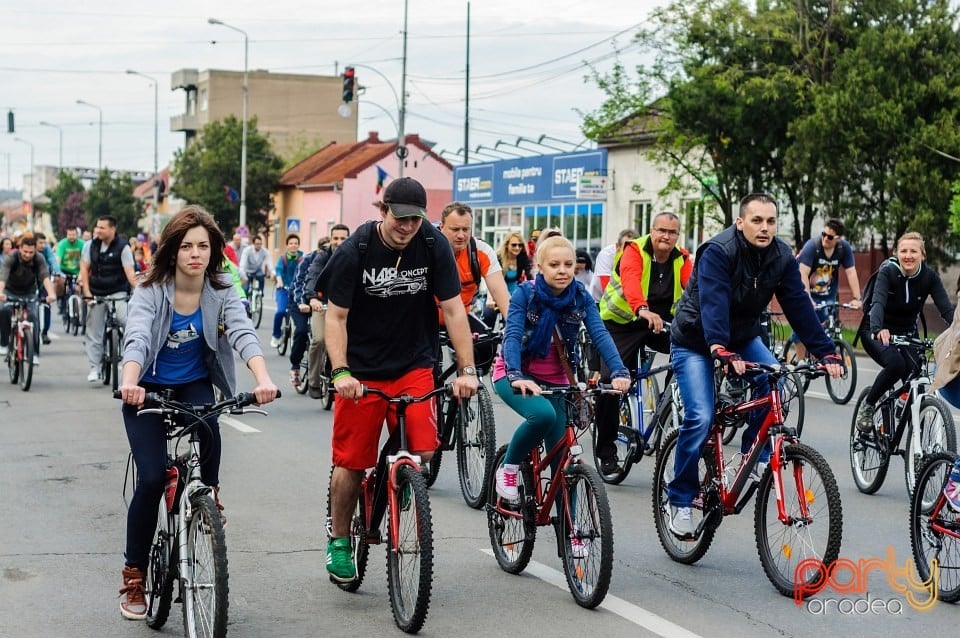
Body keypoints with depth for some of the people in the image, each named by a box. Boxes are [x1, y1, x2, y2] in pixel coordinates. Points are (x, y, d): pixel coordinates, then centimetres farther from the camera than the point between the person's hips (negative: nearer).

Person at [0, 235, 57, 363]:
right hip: (10, 292, -1)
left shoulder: (39, 259, -22)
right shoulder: (11, 257, -25)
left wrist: (51, 294, -54)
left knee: (32, 317, -17)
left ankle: (34, 353, -8)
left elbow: (45, 277, -35)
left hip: (29, 293, 1)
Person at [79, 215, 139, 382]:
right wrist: (87, 293, -5)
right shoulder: (90, 245, 2)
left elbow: (129, 272, -15)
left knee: (129, 322, -26)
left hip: (117, 293, -4)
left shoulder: (123, 247, -9)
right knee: (94, 332, 5)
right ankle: (94, 368, 14)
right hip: (96, 293, 4)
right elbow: (84, 269, 4)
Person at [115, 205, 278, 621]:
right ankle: (134, 576, 0)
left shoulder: (222, 294, -12)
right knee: (152, 477, -15)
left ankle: (208, 491, 0)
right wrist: (129, 382, -57)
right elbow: (137, 337, -36)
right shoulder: (150, 292, -19)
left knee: (207, 428, -32)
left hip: (194, 385, 2)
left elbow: (243, 333, -29)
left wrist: (263, 378, -48)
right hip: (148, 389, -2)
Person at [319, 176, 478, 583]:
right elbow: (336, 317, -10)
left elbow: (453, 309, -7)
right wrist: (340, 372, -23)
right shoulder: (354, 252, -13)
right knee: (352, 461, 1)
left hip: (414, 365, 2)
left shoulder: (434, 246, -8)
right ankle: (339, 541, 20)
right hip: (362, 370, -1)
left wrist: (466, 370, -14)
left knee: (423, 451, -13)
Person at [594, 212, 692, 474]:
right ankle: (606, 453, -1)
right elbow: (631, 281, -36)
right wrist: (643, 310, -56)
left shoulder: (682, 259, -2)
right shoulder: (634, 251, -15)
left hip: (661, 322, 3)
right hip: (622, 322, -3)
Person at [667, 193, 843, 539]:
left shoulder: (782, 257, -11)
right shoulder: (718, 251, -28)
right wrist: (722, 353, -55)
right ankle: (679, 501, -4)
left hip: (742, 336, 5)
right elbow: (712, 303, -41)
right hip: (695, 341, -5)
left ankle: (756, 453, -2)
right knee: (700, 418, -18)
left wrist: (826, 353, -24)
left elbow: (799, 306, -14)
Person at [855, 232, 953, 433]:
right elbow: (878, 302, -35)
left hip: (907, 333, 4)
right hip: (877, 332, -4)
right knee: (895, 363, -32)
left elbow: (946, 308, -19)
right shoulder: (888, 271, -19)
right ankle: (867, 406, -11)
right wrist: (878, 329, -56)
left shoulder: (929, 276, -10)